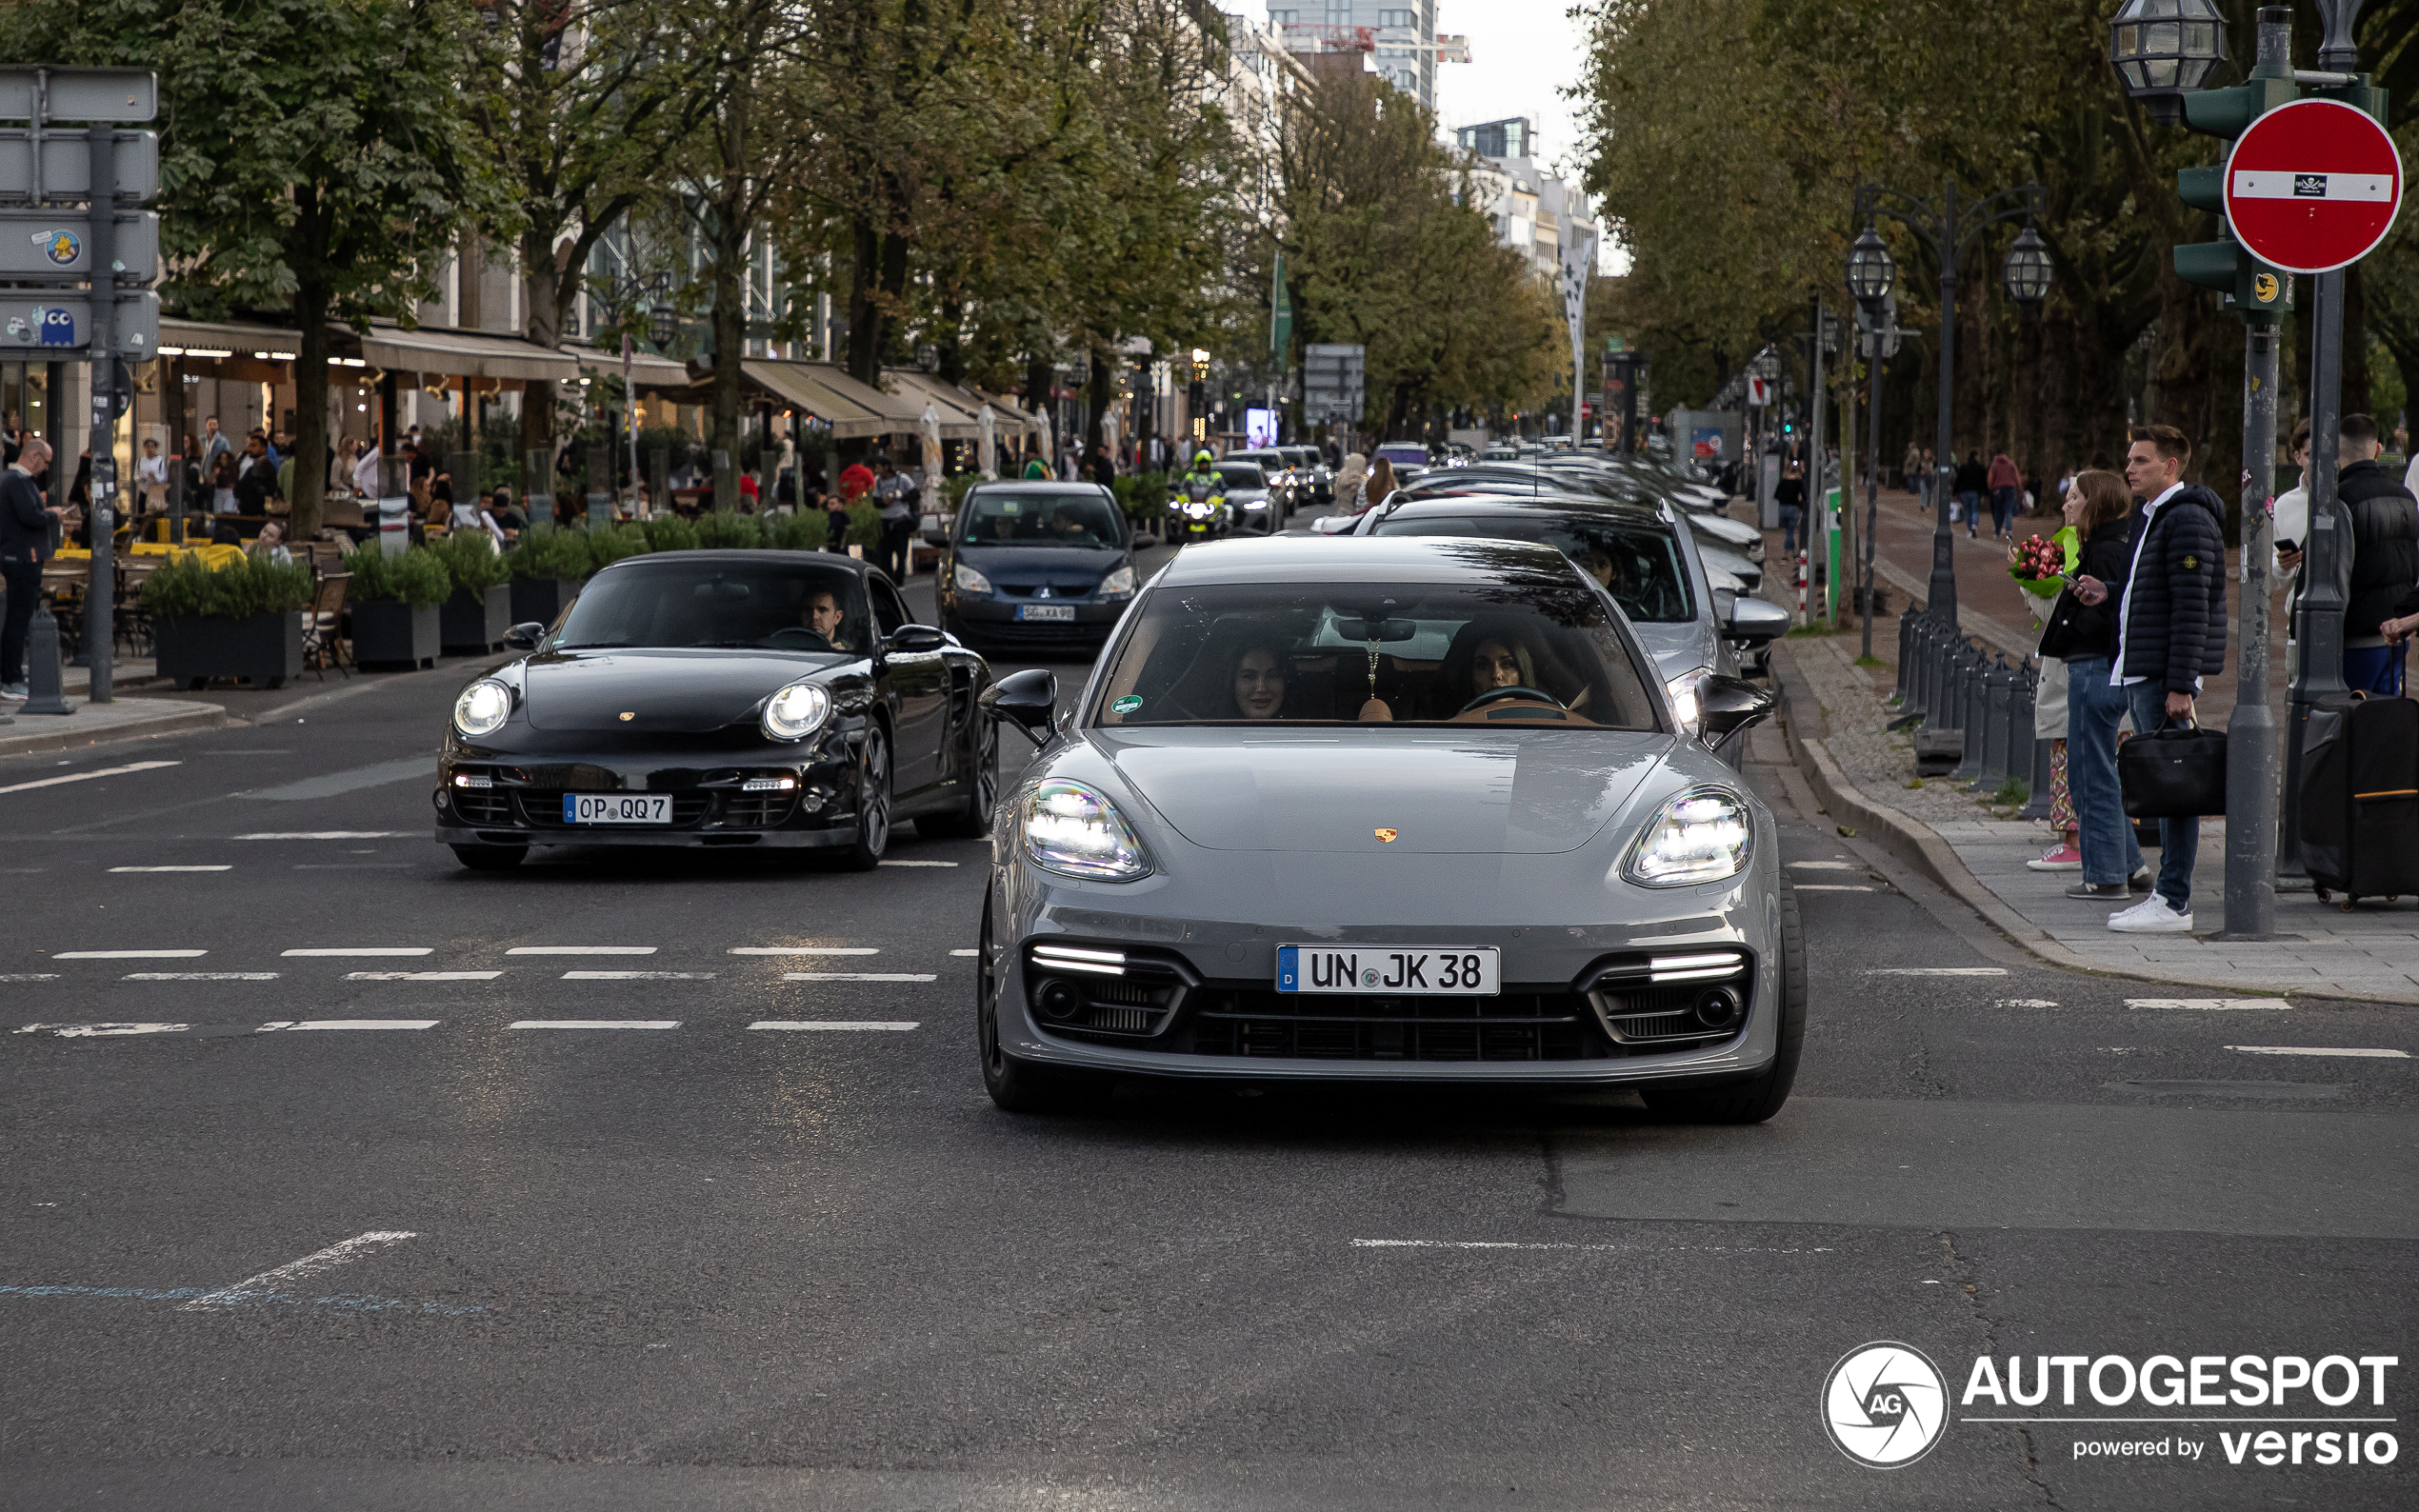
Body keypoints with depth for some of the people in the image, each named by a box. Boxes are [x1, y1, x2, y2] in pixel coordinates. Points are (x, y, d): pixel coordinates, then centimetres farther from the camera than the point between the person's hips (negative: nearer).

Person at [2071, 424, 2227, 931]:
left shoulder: (2188, 519, -13)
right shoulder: (2151, 518, 19)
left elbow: (2191, 606, -19)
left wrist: (2180, 684, -23)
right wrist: (2109, 592, 10)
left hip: (2166, 676, -10)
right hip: (2138, 675, 10)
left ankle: (2174, 904, -9)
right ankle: (2166, 894, 14)